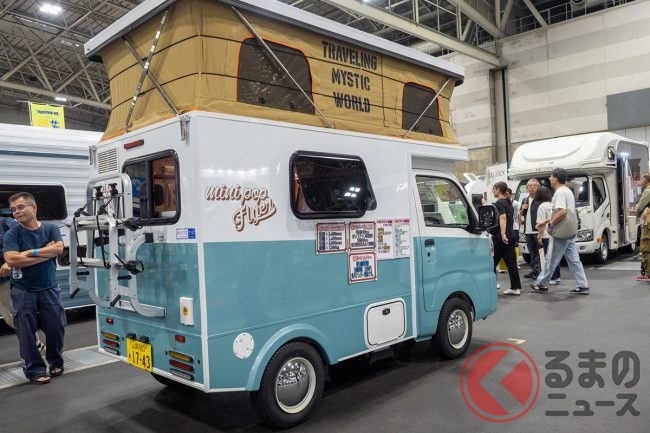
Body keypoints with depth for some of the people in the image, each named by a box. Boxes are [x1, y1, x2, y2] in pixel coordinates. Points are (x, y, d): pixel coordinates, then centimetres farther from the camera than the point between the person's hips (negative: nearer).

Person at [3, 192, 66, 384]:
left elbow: (59, 248, -15)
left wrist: (30, 252, -17)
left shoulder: (51, 228, 1)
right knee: (26, 332, 0)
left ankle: (55, 362, 28)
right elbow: (11, 260, -18)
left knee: (56, 327, 5)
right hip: (23, 291, -1)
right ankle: (35, 370, 12)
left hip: (49, 288, 1)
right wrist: (46, 254, -16)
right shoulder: (12, 235, -4)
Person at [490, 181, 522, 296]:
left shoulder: (499, 203, -11)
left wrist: (503, 234, -36)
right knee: (511, 263, 7)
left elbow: (503, 218, -25)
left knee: (492, 263, 1)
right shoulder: (509, 203, 16)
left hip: (499, 238, -8)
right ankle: (516, 288, 7)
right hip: (510, 237, 8)